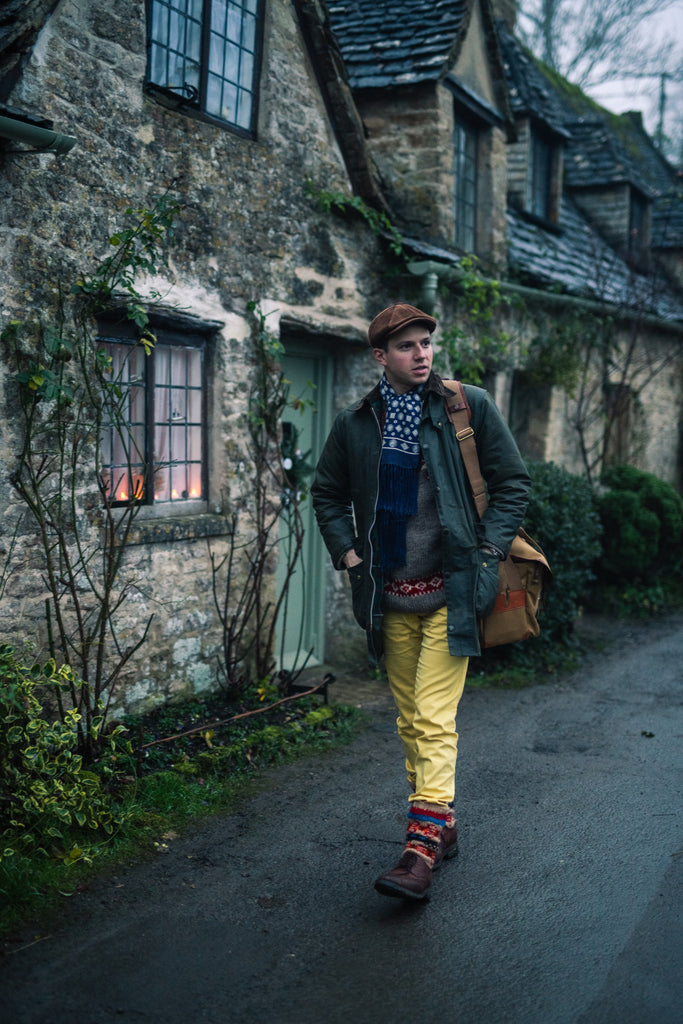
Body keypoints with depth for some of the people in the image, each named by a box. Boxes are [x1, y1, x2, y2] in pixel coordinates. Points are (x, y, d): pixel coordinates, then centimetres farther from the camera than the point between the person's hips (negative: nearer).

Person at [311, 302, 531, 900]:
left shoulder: (469, 407, -2)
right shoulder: (355, 424, 5)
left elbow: (513, 481, 3)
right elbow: (328, 492, 18)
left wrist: (489, 549, -6)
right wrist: (347, 551, 5)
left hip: (450, 591, -4)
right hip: (391, 595, 4)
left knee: (435, 721, -11)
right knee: (410, 720, 12)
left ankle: (422, 849, -10)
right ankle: (442, 826, 27)